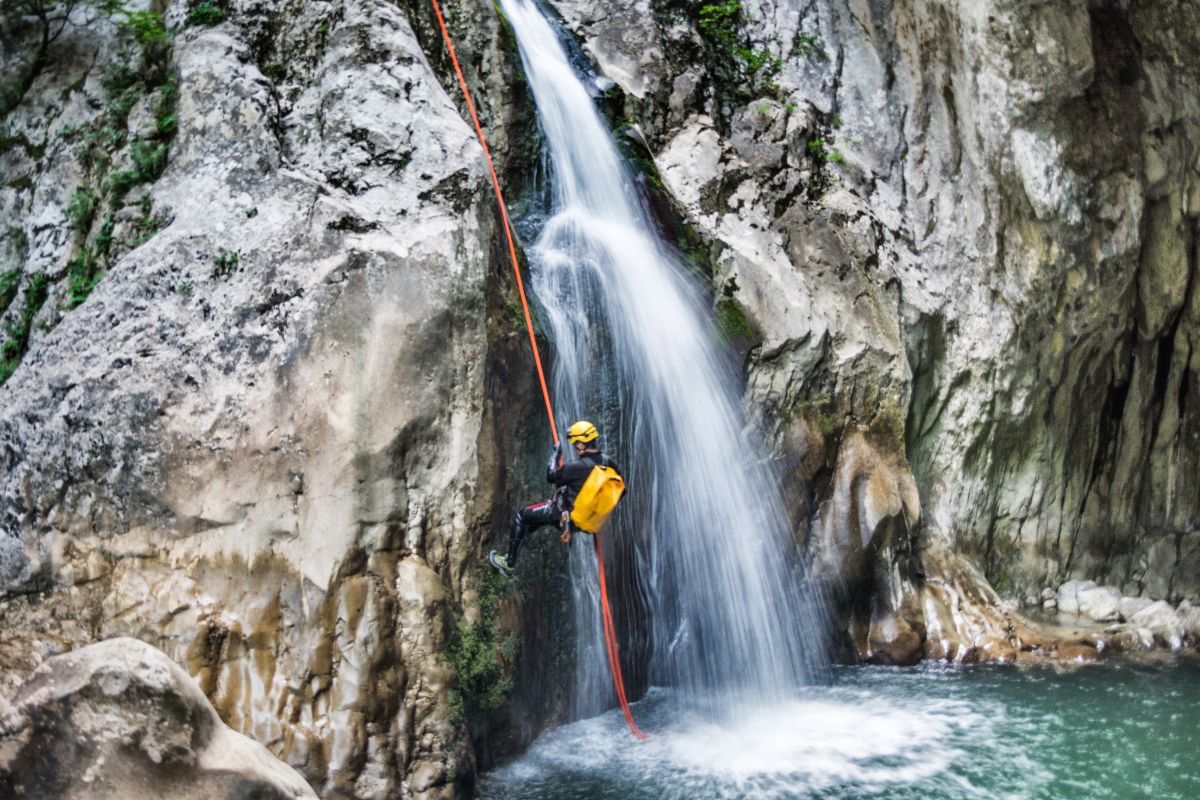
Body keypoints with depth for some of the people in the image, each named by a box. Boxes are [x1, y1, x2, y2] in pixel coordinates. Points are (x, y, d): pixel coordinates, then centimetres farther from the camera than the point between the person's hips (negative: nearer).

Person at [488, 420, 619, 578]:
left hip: (565, 514, -7)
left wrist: (556, 454, 2)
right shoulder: (607, 462, -10)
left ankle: (509, 563, 16)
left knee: (522, 516, 10)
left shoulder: (577, 467, -29)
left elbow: (551, 476, -13)